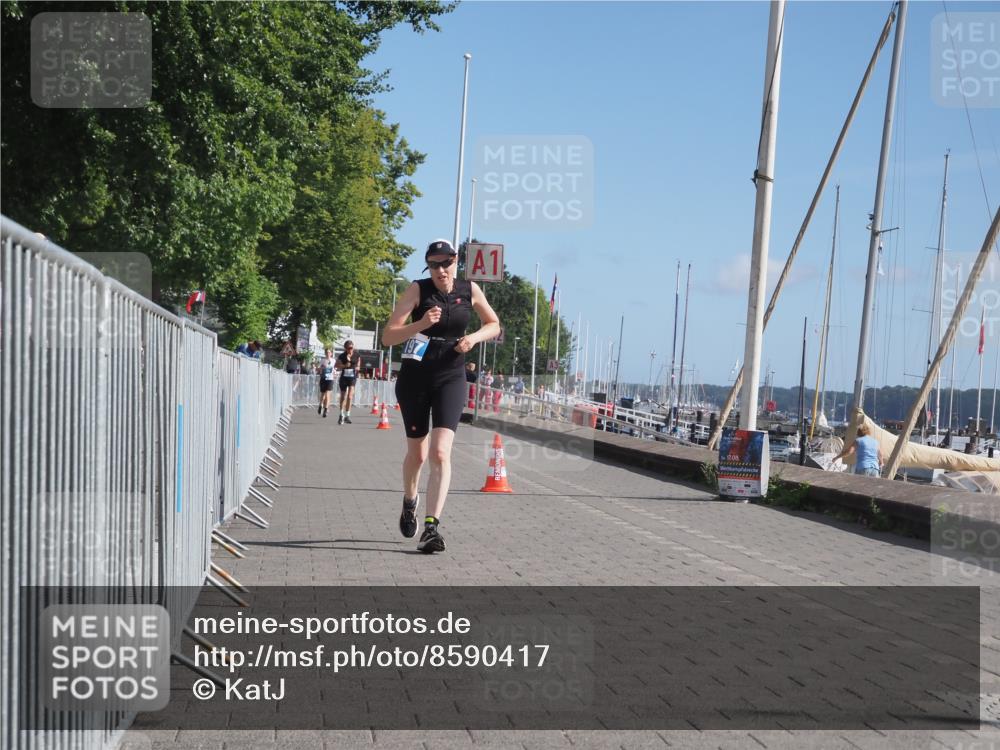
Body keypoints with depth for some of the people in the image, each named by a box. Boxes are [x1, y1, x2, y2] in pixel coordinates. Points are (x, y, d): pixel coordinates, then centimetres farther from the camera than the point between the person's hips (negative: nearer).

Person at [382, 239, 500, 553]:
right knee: (417, 453, 12)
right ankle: (409, 501, 42)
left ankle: (431, 527, -17)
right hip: (415, 378, 0)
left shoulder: (470, 290, 0)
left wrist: (474, 337, -6)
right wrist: (421, 324, -28)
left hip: (451, 378, 0)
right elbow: (387, 336, -12)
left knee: (441, 452, -16)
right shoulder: (417, 290, -8)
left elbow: (494, 324, 15)